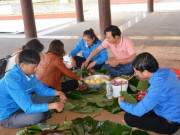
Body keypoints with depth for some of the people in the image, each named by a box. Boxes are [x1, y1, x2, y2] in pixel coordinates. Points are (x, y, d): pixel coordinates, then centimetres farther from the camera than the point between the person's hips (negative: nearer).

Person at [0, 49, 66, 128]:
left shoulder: (28, 73, -7)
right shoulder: (13, 80, -33)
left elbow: (42, 89, 5)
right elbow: (28, 108, -36)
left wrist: (59, 93, -12)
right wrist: (54, 105, -35)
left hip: (23, 105, 8)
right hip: (7, 116, -8)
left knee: (49, 96, 5)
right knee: (38, 115, -31)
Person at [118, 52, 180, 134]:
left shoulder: (157, 87, -33)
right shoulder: (166, 71, -8)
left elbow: (138, 111, -23)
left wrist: (121, 103, -6)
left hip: (170, 124, -9)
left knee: (128, 117, -15)